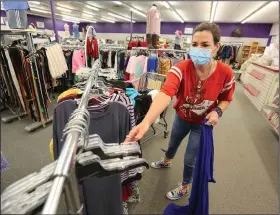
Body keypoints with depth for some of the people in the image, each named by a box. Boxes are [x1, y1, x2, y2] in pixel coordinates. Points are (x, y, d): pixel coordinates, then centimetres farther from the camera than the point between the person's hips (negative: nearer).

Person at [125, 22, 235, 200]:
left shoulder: (225, 73, -24)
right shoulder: (181, 69, -30)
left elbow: (226, 99, -5)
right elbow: (165, 94, -48)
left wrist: (217, 111, -28)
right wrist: (146, 122, -64)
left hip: (203, 123, -1)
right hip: (182, 117, 2)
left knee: (190, 159, 11)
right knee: (173, 144, 28)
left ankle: (185, 188, 45)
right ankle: (166, 161, 66)